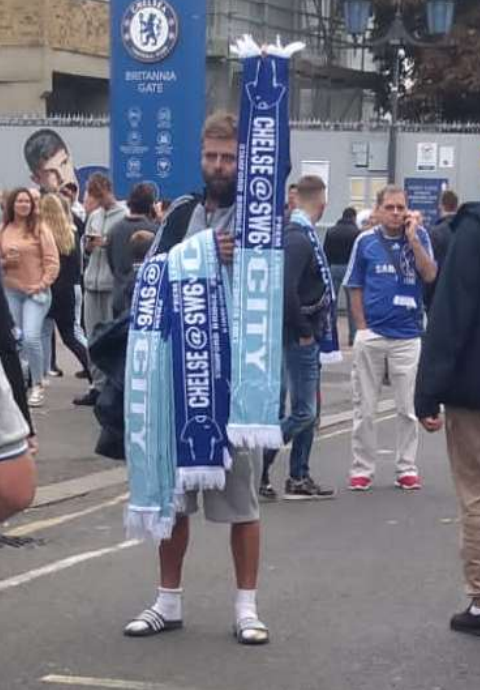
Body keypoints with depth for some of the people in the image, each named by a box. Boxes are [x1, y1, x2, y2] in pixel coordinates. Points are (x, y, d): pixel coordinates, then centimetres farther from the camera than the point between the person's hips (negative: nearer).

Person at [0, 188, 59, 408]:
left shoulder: (40, 229, -2)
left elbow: (52, 261, -4)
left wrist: (42, 284, -12)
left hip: (36, 292, -4)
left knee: (31, 337, -15)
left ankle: (38, 386, -1)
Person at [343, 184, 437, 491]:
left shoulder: (419, 236, 2)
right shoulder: (366, 241, 2)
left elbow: (430, 275, -10)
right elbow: (355, 288, 6)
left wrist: (412, 238, -15)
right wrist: (362, 327, -1)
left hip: (408, 336, 0)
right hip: (371, 335, 0)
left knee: (409, 408, 4)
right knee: (365, 408, 6)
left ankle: (408, 469, 14)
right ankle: (362, 469, 14)